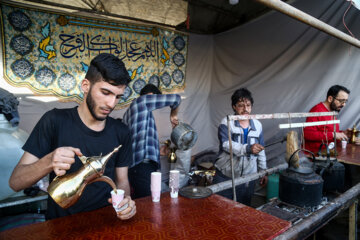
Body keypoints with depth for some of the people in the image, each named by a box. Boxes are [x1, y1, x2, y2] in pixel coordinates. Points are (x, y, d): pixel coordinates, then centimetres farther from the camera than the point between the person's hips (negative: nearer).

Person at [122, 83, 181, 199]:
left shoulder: (128, 112, 26)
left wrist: (159, 150, 28)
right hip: (142, 165, -10)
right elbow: (175, 98, -3)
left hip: (134, 166, 10)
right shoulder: (141, 100, 0)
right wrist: (173, 114, 14)